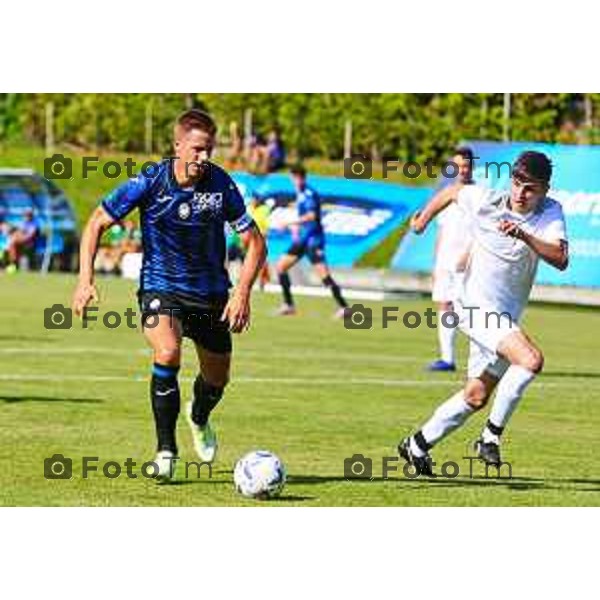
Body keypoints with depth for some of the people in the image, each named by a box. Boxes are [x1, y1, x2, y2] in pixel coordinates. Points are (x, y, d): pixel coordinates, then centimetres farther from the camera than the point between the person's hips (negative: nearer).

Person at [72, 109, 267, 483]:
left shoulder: (221, 185, -13)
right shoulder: (150, 183, -16)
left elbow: (255, 242, -5)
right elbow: (97, 223, -6)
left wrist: (243, 292, -18)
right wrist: (86, 279, -16)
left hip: (210, 293, 2)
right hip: (160, 287, -2)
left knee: (217, 379, 14)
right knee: (168, 353, -30)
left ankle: (199, 418, 52)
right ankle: (166, 450, -17)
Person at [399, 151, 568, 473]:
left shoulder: (550, 213, -8)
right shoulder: (486, 201, -12)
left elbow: (560, 259, -24)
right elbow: (452, 193, 10)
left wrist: (524, 235, -38)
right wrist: (424, 218, 25)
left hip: (506, 317, 5)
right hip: (476, 306, -5)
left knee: (476, 397, 14)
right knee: (531, 359, -26)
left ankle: (417, 445, 32)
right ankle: (491, 435, -16)